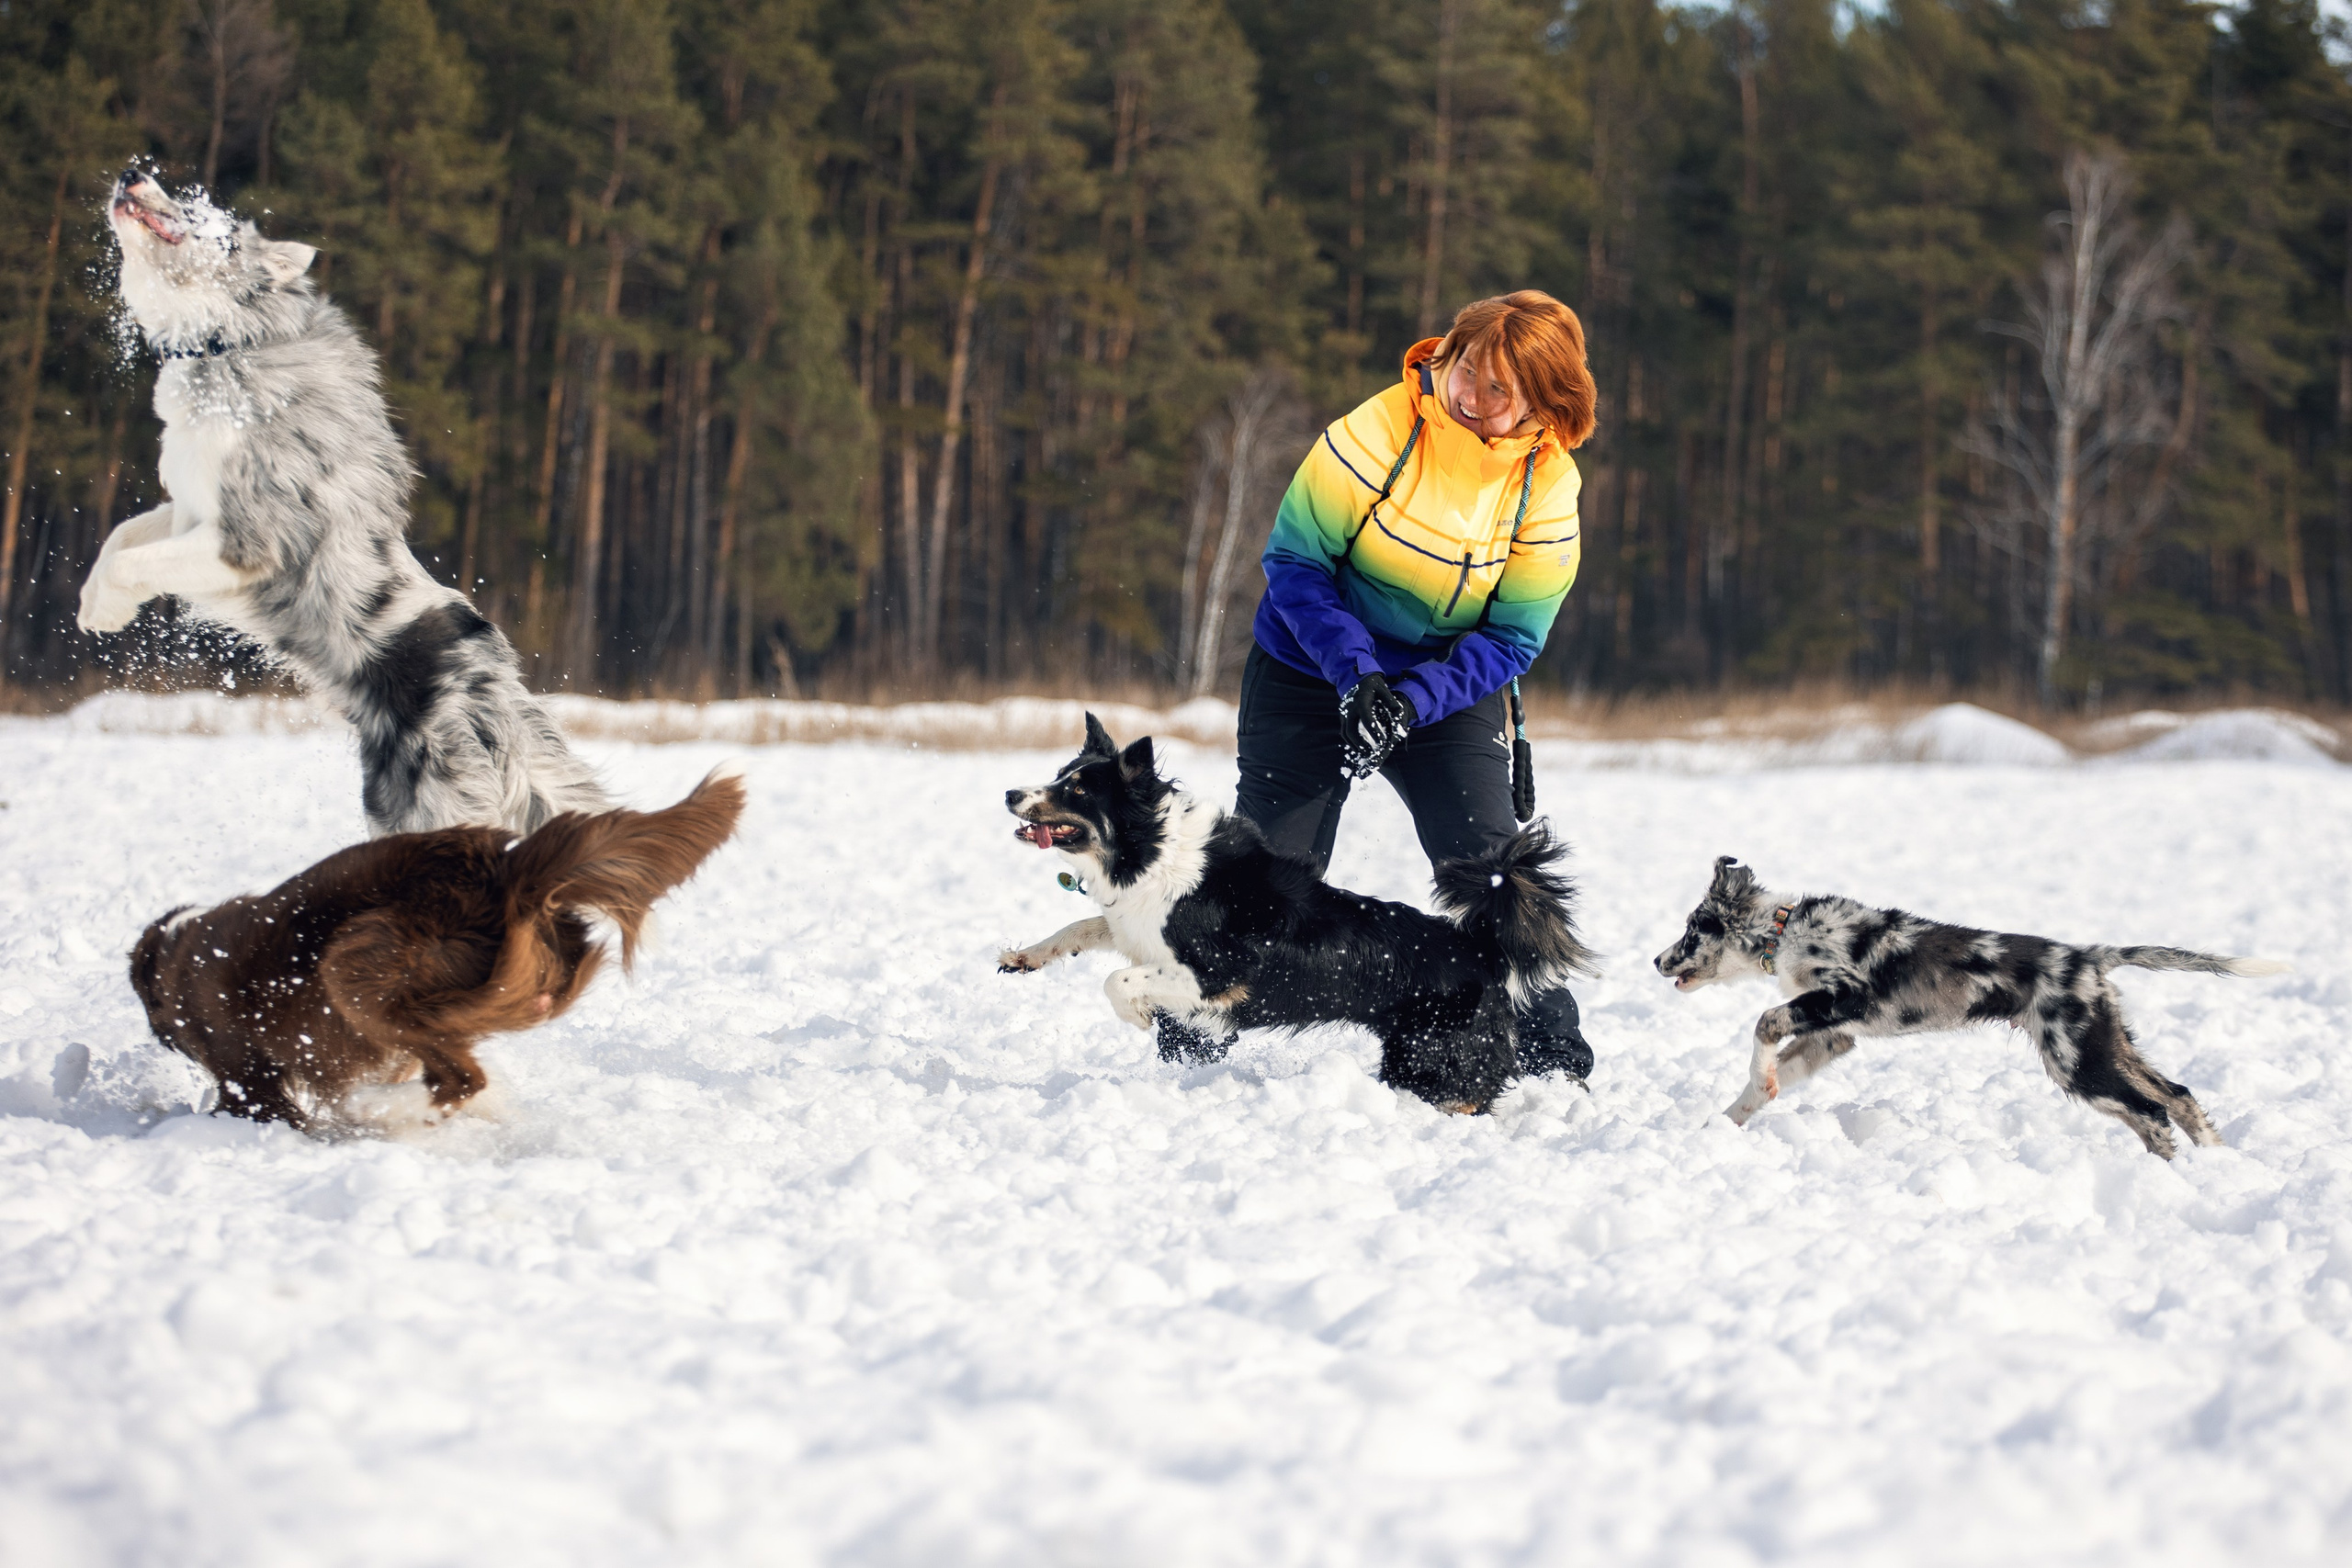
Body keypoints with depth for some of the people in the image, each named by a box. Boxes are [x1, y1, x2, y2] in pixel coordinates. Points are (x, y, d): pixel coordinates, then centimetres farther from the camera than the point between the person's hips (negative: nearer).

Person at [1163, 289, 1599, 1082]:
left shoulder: (1547, 485, -14)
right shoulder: (1380, 430, -22)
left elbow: (1512, 637, -10)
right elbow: (1293, 558, -15)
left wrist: (1411, 703, -25)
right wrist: (1354, 672, -27)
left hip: (1450, 689, 2)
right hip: (1311, 675, -1)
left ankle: (1550, 1053, -2)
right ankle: (1188, 1041, 19)